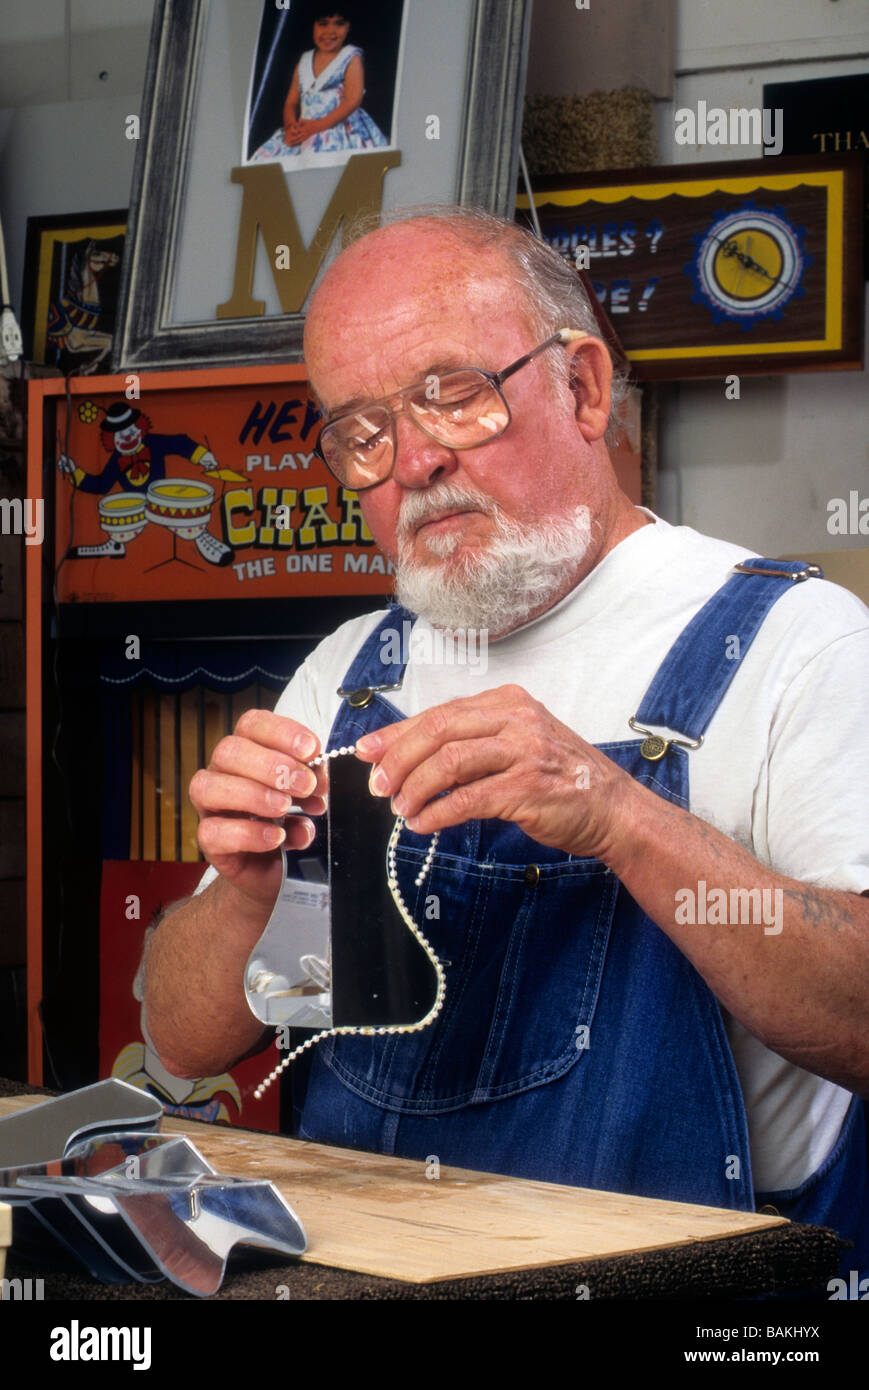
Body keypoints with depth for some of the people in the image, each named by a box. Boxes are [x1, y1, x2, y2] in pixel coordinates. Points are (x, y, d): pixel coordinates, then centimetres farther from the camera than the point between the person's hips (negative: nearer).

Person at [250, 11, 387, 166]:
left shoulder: (351, 58, 4)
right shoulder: (304, 61, 20)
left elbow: (353, 100, -7)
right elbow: (291, 102, 18)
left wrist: (318, 126, -16)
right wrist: (291, 126, -6)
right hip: (305, 128, 5)